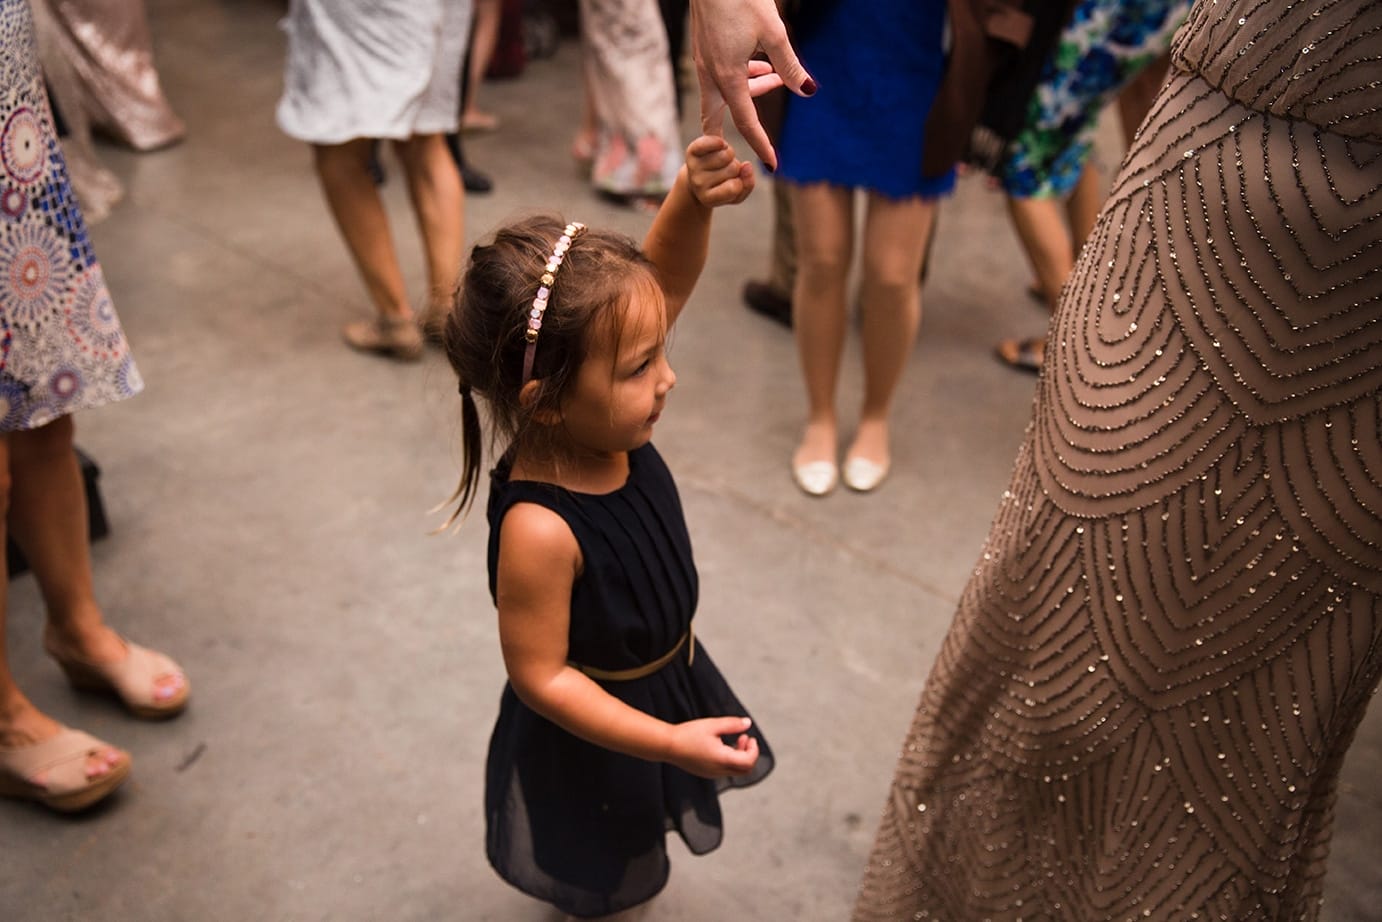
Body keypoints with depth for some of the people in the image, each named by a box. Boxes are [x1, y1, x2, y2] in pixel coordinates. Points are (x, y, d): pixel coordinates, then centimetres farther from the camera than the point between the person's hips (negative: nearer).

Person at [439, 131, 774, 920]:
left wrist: (696, 195, -39)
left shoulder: (604, 423, -21)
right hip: (597, 722, -7)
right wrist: (672, 743, -28)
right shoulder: (540, 530, -40)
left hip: (668, 676, 7)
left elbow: (665, 278, -20)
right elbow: (541, 678, -29)